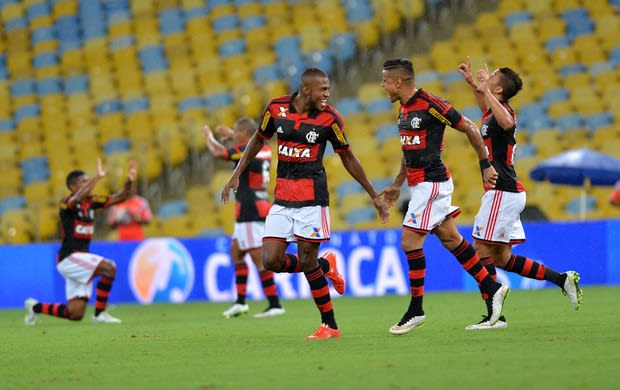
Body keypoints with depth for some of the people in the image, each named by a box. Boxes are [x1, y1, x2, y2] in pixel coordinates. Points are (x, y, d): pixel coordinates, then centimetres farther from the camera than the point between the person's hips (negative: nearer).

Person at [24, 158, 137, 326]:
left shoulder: (92, 202, 9)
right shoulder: (67, 203, -11)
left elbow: (121, 197, 9)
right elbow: (78, 198, -35)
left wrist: (130, 181, -10)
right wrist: (97, 177, -43)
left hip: (81, 258, 8)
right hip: (69, 257, -8)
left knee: (76, 314, 6)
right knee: (108, 267, -26)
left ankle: (36, 307, 27)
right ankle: (99, 314, -15)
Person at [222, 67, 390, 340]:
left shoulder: (329, 118, -7)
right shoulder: (276, 108, -1)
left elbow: (348, 158, 4)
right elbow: (258, 140, 17)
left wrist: (374, 196, 8)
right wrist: (236, 174, 12)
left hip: (312, 198, -4)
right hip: (282, 199, 4)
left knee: (307, 260, -6)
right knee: (271, 261, -4)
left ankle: (330, 326, 7)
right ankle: (326, 266, 23)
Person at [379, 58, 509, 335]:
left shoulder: (431, 105, -16)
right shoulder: (404, 109, 11)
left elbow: (470, 129, -11)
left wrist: (485, 166, -8)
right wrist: (397, 184, 25)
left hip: (432, 183, -9)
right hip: (419, 184, 9)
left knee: (410, 241, -8)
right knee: (450, 239, 11)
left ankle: (416, 310, -2)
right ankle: (492, 288, 20)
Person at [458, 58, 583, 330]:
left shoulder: (503, 111, -13)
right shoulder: (494, 112, 15)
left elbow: (507, 123, -40)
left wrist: (484, 89, -34)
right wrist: (471, 81, 37)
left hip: (502, 192, -10)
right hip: (505, 192, 10)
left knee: (482, 249, -7)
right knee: (502, 259, 10)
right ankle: (562, 279, 11)